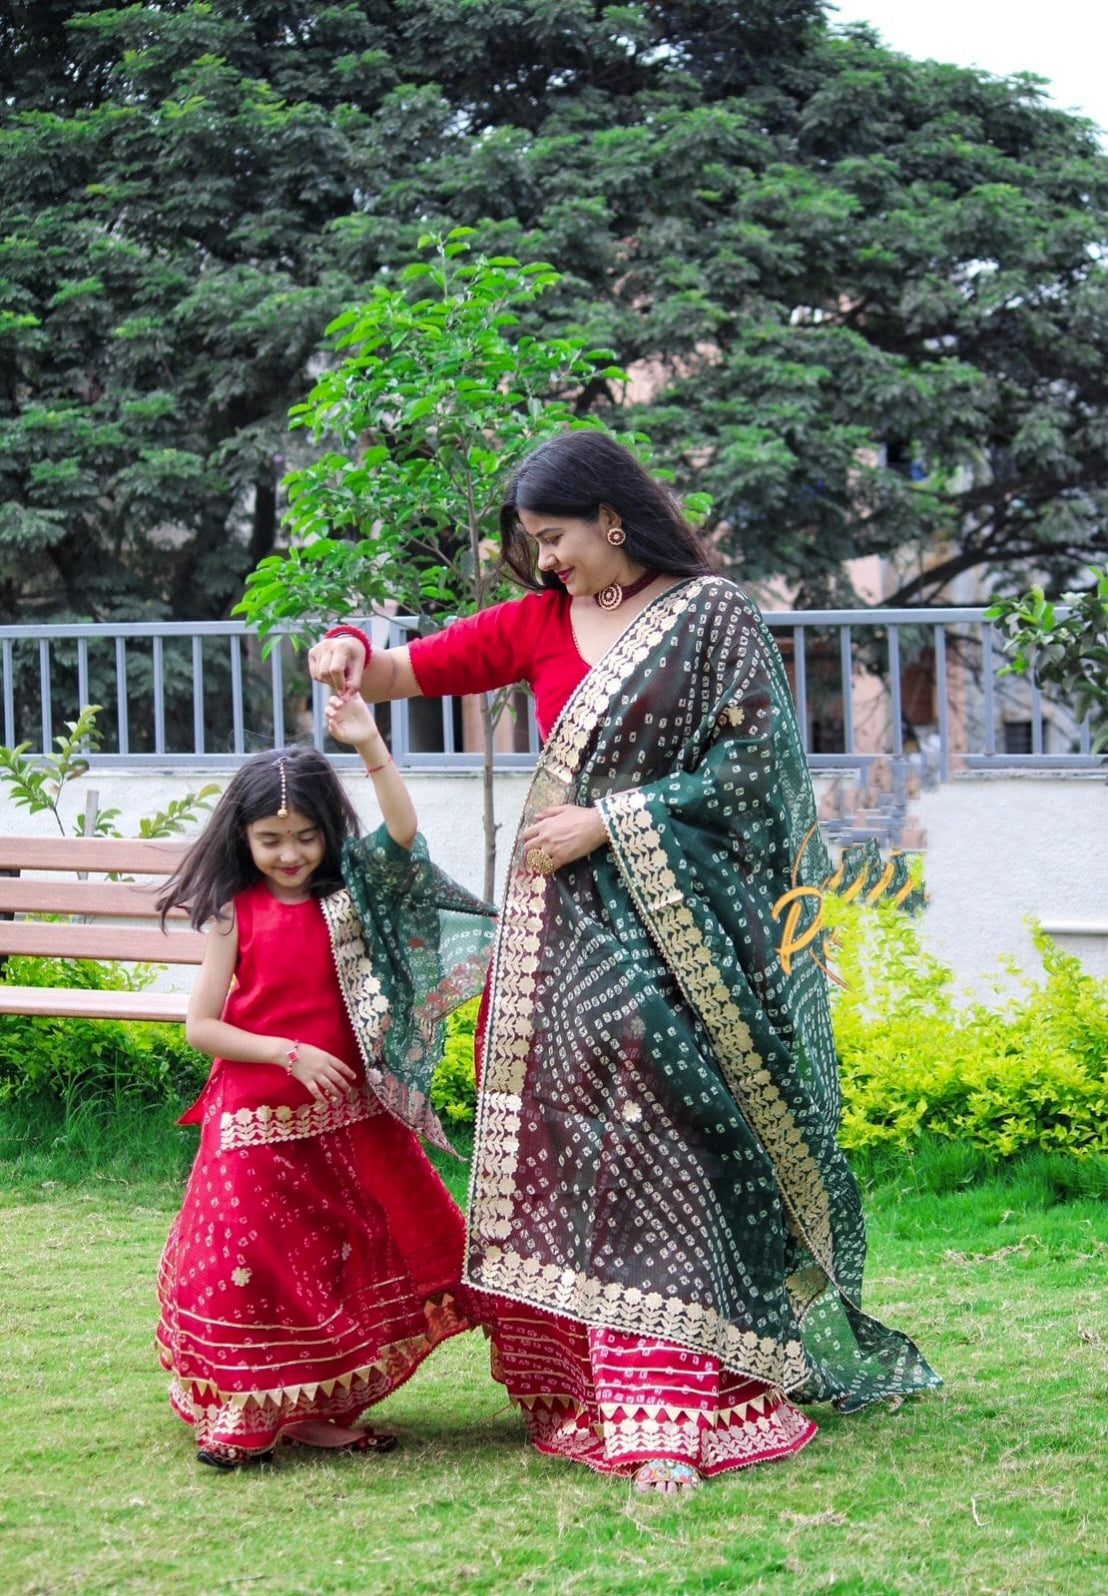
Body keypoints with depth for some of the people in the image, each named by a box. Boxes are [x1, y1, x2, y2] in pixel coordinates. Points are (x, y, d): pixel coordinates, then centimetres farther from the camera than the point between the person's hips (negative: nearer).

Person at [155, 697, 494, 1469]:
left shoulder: (350, 900, 2)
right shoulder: (234, 915, -2)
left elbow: (402, 835, -15)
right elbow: (201, 1025, -4)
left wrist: (371, 746, -26)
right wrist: (288, 1051, -15)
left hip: (349, 1114, 3)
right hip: (259, 1118, -3)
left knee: (354, 1255, 5)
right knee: (256, 1261, -3)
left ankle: (316, 1408, 17)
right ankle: (242, 1417, 8)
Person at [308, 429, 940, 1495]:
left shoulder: (712, 617, -2)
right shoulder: (541, 621, 13)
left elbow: (752, 765, -7)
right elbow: (411, 672, 15)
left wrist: (605, 822, -11)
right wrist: (351, 656, -9)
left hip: (665, 927, -5)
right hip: (557, 927, 6)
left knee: (651, 1138, -14)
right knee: (560, 1142, 0)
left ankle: (673, 1416, -17)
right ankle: (577, 1393, 5)